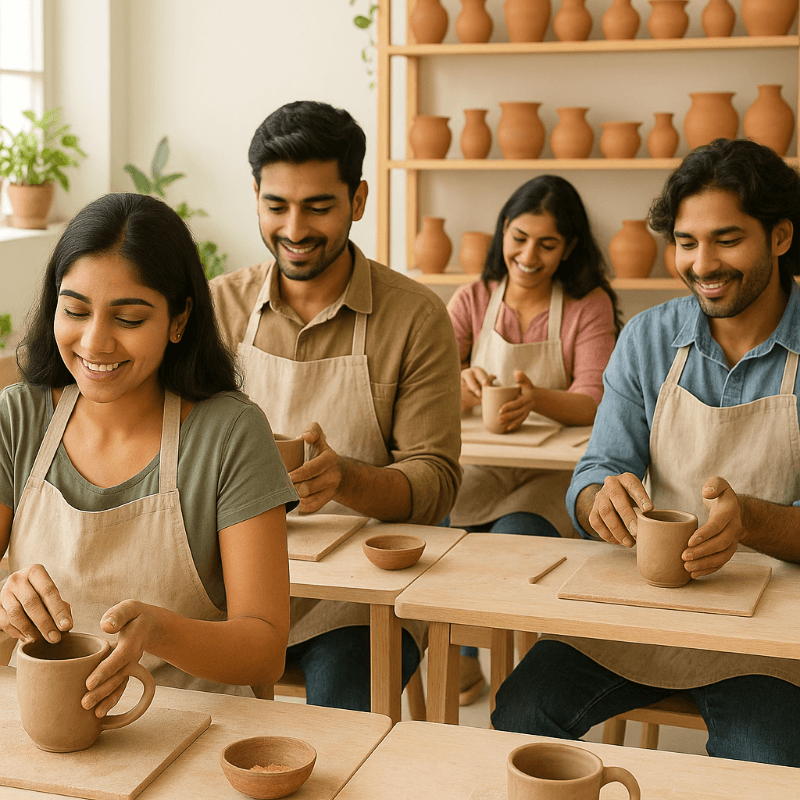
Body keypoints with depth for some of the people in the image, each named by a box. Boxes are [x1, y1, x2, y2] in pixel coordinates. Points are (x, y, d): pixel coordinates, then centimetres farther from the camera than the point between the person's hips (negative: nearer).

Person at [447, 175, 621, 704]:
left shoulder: (589, 306, -2)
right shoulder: (472, 302, 4)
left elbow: (592, 403, -14)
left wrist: (537, 399, -37)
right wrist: (462, 387, -29)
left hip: (554, 469, -2)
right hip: (479, 464, 2)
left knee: (513, 537, -32)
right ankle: (463, 660, -1)